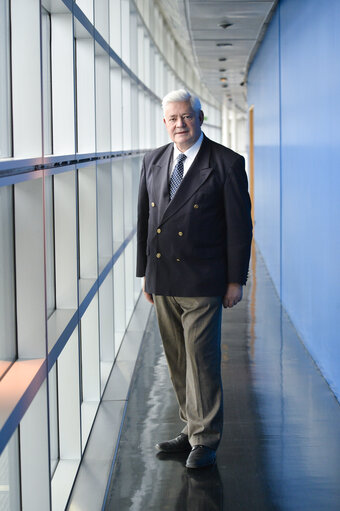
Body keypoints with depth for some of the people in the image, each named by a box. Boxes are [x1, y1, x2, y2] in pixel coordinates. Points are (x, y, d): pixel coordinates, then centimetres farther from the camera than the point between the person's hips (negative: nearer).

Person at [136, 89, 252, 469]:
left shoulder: (227, 163, -6)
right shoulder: (153, 162, 10)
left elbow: (239, 224, -6)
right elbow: (144, 219, 15)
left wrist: (235, 280, -7)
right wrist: (145, 272, 13)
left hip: (202, 281, -5)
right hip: (162, 281, 5)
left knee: (202, 359, -3)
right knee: (177, 361, 12)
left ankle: (206, 439, 9)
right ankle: (191, 428, 25)